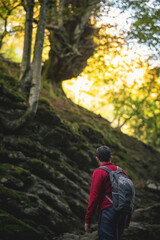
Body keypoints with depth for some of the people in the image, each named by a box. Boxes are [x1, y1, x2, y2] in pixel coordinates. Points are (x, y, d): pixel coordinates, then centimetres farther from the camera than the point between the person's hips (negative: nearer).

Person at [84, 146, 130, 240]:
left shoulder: (99, 173, -6)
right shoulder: (122, 172, 13)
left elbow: (94, 198, -11)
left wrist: (87, 220, -6)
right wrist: (128, 218, 24)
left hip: (108, 212, -7)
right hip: (123, 214, 7)